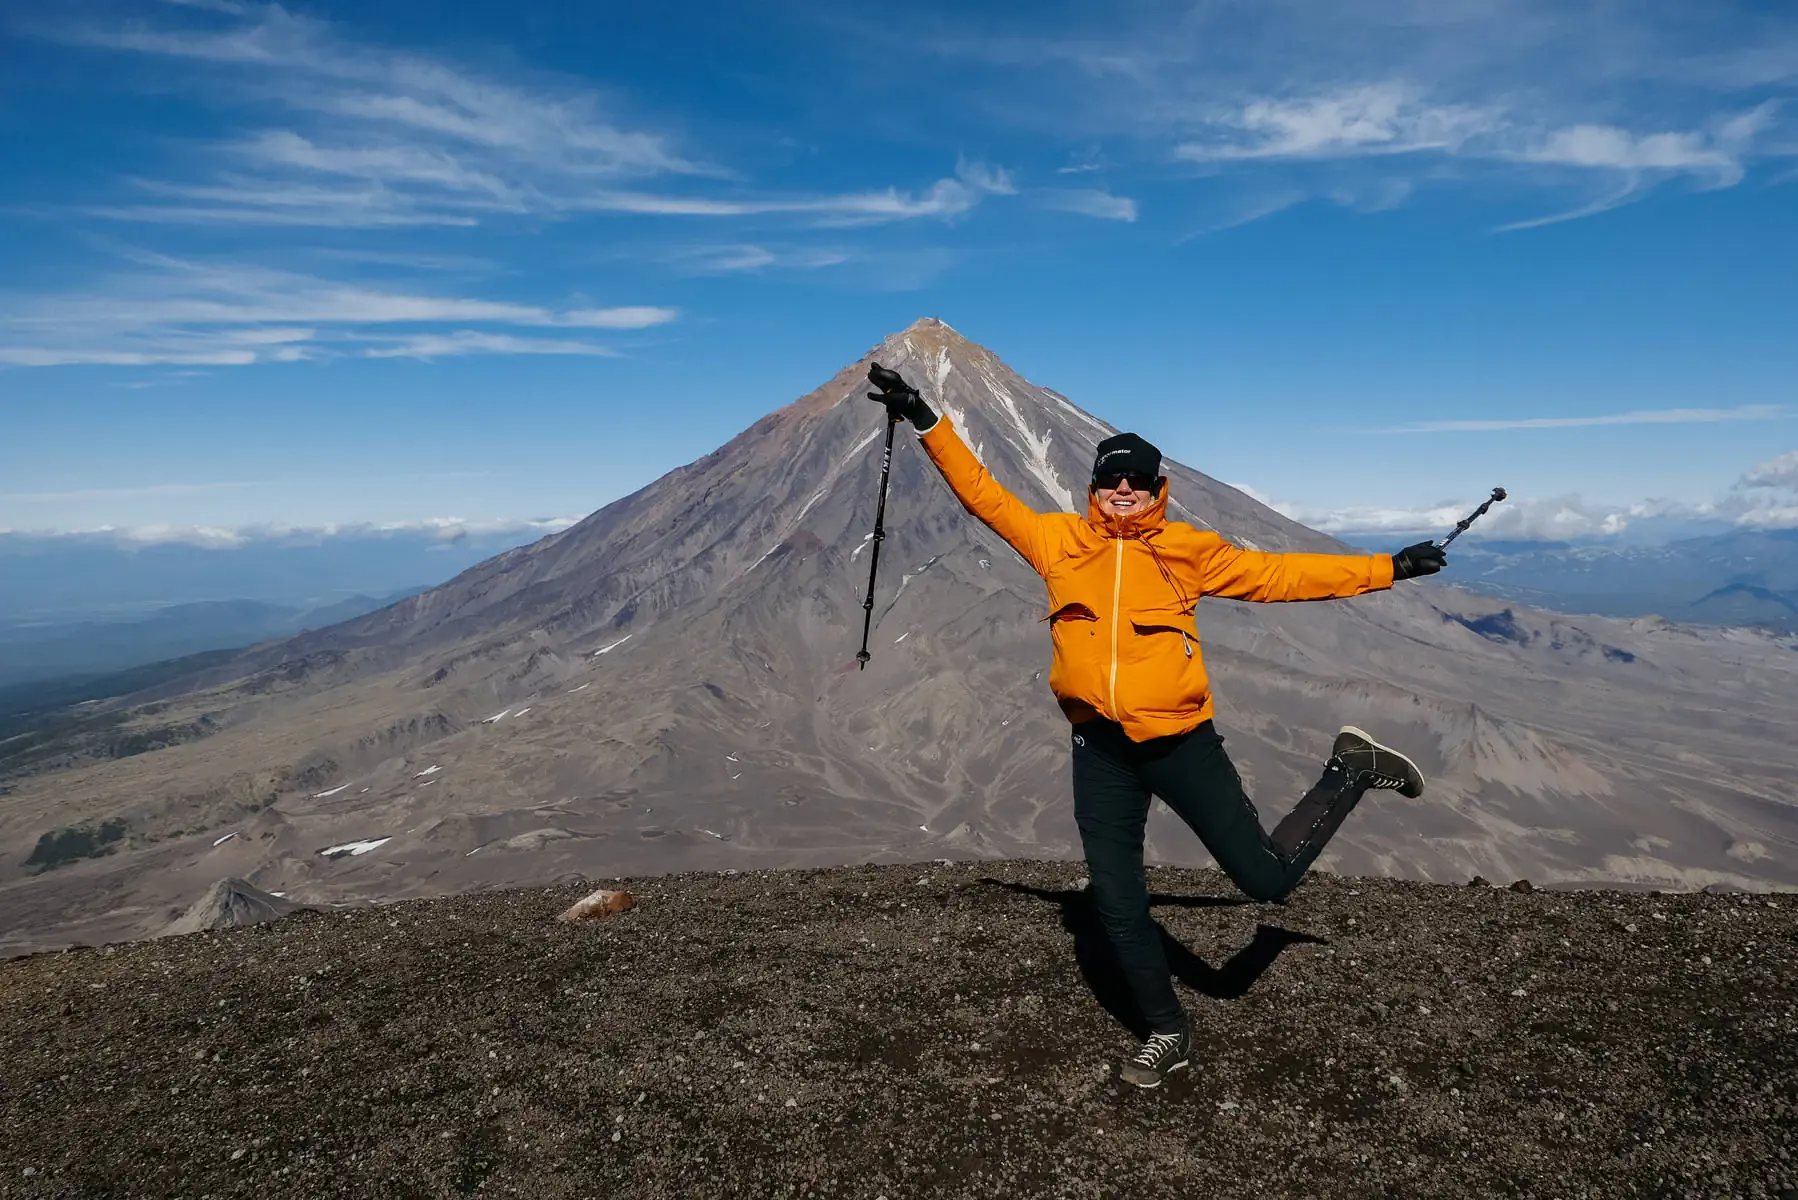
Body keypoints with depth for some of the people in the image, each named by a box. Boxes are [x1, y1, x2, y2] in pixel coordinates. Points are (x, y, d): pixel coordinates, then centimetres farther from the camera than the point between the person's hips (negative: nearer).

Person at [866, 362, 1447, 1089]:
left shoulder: (1187, 551, 1)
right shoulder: (1058, 541, 4)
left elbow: (1279, 575, 6)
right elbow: (982, 493, 6)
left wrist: (1386, 569, 6)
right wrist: (927, 422, 2)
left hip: (1180, 742, -2)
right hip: (1100, 750, 2)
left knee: (1265, 877, 4)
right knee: (1119, 907, 9)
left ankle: (1351, 772, 30)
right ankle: (1167, 1032, 32)